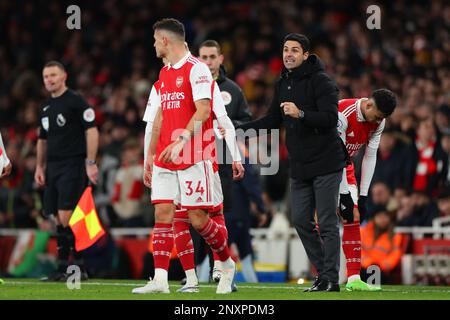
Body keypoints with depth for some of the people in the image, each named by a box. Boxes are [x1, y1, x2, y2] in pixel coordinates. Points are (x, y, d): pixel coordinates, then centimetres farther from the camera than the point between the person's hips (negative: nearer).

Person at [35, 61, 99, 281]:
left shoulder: (76, 102, -6)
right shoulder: (47, 108, 18)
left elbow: (91, 131, -11)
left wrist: (91, 163, -16)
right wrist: (40, 167, 17)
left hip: (73, 165, -8)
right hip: (53, 167, 8)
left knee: (66, 217, -14)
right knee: (60, 220, 5)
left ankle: (63, 268, -10)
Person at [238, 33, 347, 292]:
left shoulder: (321, 81, -12)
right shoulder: (283, 84, 12)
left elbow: (330, 118, -21)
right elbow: (273, 120, 21)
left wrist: (301, 114, -34)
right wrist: (237, 129, 12)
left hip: (325, 163, -8)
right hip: (299, 166, 8)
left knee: (327, 223, -6)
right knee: (301, 221, 8)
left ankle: (331, 279, -1)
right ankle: (323, 272, 19)